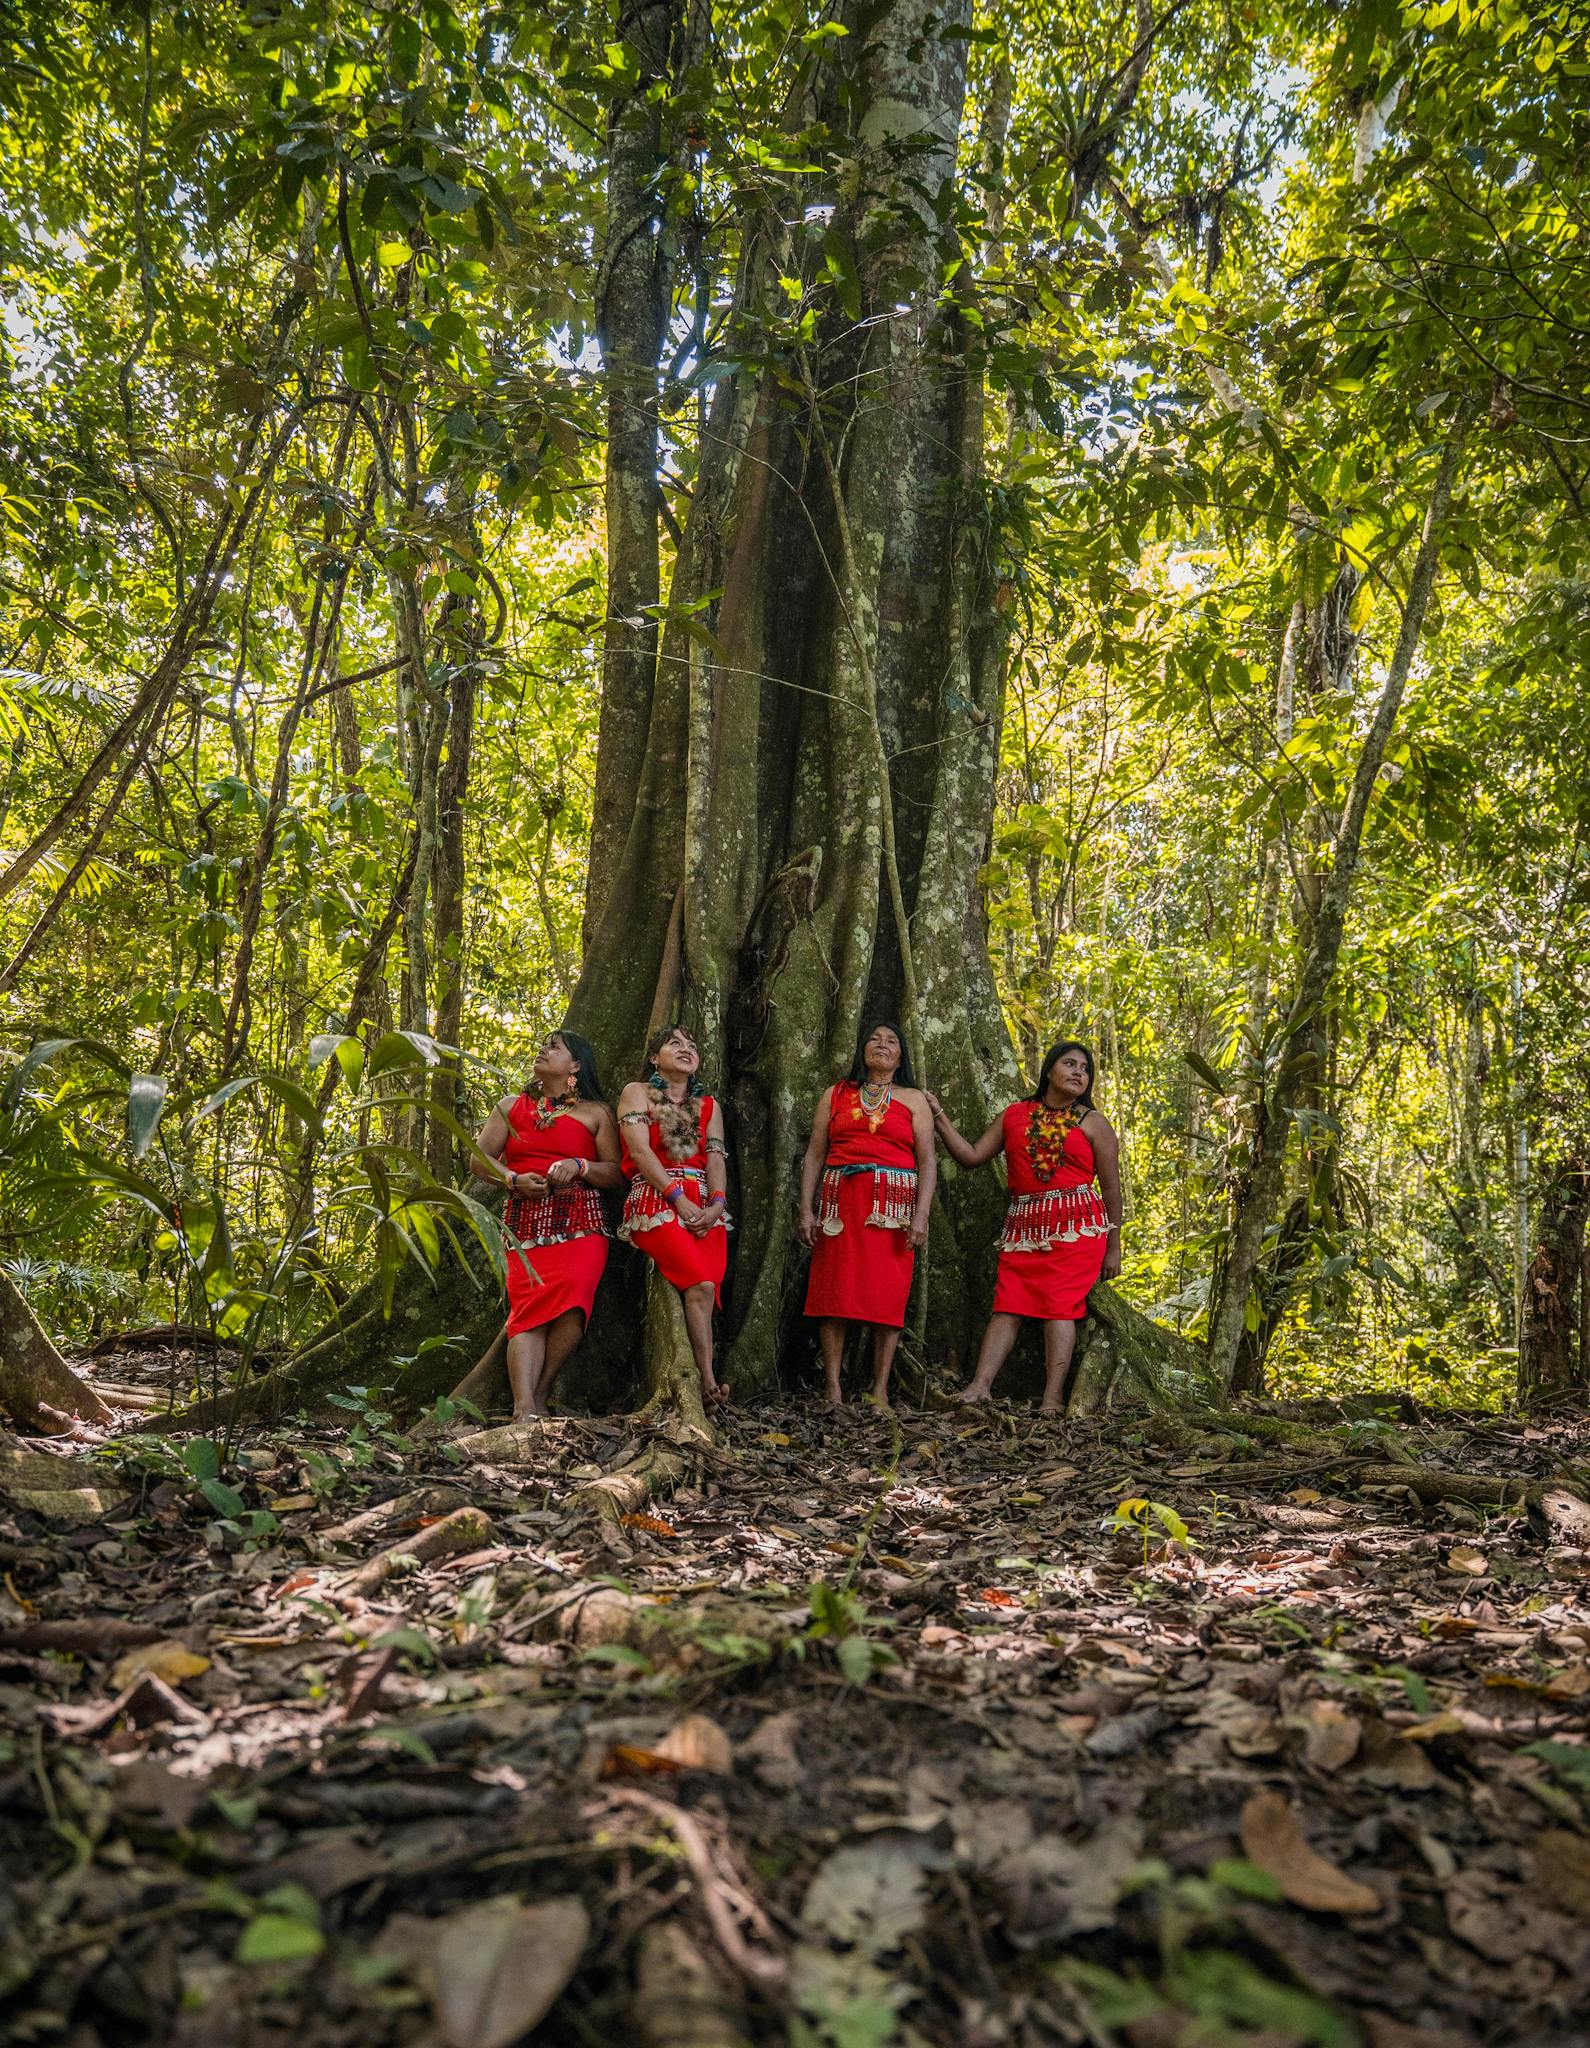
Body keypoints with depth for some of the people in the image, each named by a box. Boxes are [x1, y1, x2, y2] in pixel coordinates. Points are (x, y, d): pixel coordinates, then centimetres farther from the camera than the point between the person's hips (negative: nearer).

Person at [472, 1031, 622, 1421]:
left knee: (572, 1302, -26)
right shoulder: (511, 1107, 22)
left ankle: (537, 1396, -14)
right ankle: (524, 1408, -28)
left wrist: (579, 1167, -10)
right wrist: (513, 1180, -5)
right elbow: (479, 1160, 15)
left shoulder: (596, 1112, 15)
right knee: (527, 1309, -18)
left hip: (579, 1226, -1)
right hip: (526, 1223, 2)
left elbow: (616, 1172, 9)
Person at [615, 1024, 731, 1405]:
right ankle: (708, 1383, -20)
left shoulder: (709, 1106, 23)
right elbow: (640, 1150, -3)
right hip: (657, 1203, -4)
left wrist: (717, 1202, -10)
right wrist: (679, 1199, -13)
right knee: (701, 1285, -22)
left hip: (705, 1207, 5)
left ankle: (701, 1386, -16)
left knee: (706, 1293, -15)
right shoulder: (637, 1092, 11)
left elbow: (716, 1157, 10)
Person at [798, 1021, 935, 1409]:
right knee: (835, 1292, -5)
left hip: (894, 1206, -1)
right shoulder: (835, 1095, 16)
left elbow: (927, 1161, 4)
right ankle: (833, 1391, -2)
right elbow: (814, 1155, 11)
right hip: (840, 1203, 1)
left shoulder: (913, 1099, 12)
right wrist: (806, 1210, 0)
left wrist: (921, 1216, -8)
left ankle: (880, 1392, -2)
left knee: (888, 1296, -5)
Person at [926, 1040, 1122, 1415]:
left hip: (1075, 1227, -3)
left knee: (1058, 1304, -12)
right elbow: (972, 1156, 12)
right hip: (1023, 1225, 3)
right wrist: (939, 1117, 7)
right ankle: (979, 1386, -11)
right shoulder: (1015, 1115, 14)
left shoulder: (1093, 1123, 8)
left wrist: (1114, 1247, 4)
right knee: (1008, 1304, -5)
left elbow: (1111, 1188, 7)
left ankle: (1053, 1398, -14)